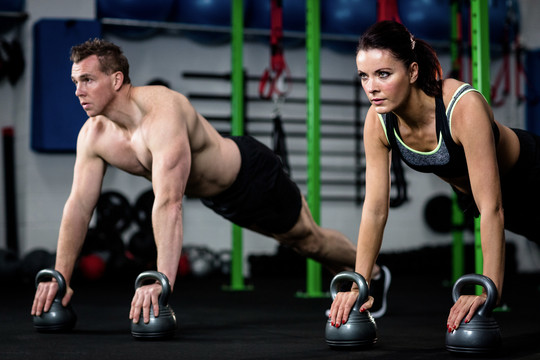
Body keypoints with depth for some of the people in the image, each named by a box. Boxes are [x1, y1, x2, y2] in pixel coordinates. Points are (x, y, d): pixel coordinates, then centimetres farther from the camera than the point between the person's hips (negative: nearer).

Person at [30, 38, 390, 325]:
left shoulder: (162, 112, -42)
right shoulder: (94, 136, -18)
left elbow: (169, 202, -51)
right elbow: (79, 206, -13)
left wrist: (162, 281, -57)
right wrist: (61, 275, -17)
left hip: (252, 175, -7)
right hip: (216, 195, 7)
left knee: (309, 240, 14)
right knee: (299, 241, 27)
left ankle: (371, 271, 41)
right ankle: (346, 278, 51)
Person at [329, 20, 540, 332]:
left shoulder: (464, 107, -43)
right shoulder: (378, 121, -26)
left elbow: (491, 208, -43)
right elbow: (375, 209, -19)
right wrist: (358, 285, -22)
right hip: (467, 192, 5)